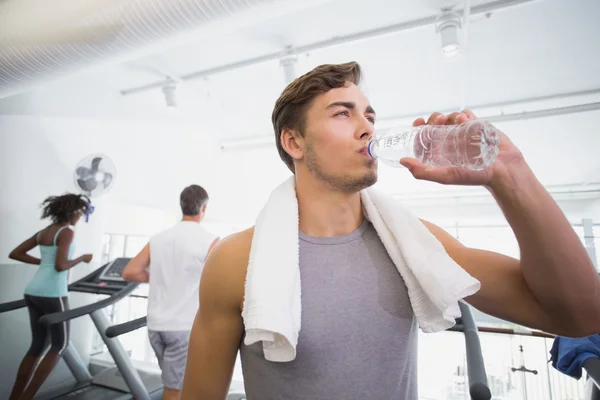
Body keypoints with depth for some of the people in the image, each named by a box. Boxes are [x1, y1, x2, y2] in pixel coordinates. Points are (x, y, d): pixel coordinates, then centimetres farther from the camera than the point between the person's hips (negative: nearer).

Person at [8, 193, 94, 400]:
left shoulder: (43, 231, 13)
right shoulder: (67, 232, -13)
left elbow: (14, 254, 15)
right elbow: (60, 266, -22)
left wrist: (43, 263, 16)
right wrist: (82, 258, -6)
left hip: (33, 292, 9)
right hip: (52, 294, -9)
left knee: (38, 345, 18)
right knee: (60, 345, 8)